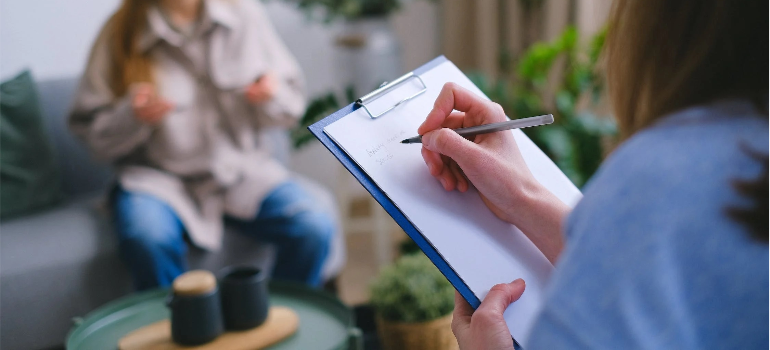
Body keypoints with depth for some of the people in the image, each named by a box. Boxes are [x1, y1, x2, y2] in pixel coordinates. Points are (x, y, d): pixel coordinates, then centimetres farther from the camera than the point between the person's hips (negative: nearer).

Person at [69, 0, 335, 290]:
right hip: (159, 176, -2)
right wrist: (132, 116, -21)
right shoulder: (120, 35, -3)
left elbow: (292, 104, 10)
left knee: (315, 228, -23)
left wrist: (271, 95, -13)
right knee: (149, 240, -35)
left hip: (244, 168, 2)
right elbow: (88, 131, -2)